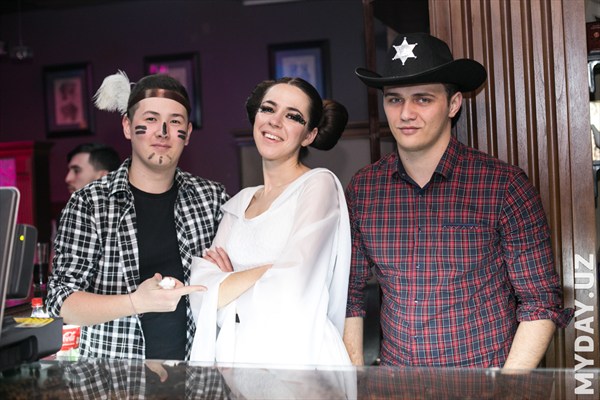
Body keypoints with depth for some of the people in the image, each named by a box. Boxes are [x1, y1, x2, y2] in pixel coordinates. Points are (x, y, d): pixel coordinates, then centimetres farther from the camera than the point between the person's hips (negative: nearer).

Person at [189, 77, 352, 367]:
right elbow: (200, 297, 2)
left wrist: (227, 285, -2)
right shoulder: (238, 203, 13)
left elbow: (289, 290, -16)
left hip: (295, 358, -4)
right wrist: (265, 271, -13)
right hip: (231, 356, 5)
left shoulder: (319, 184, -5)